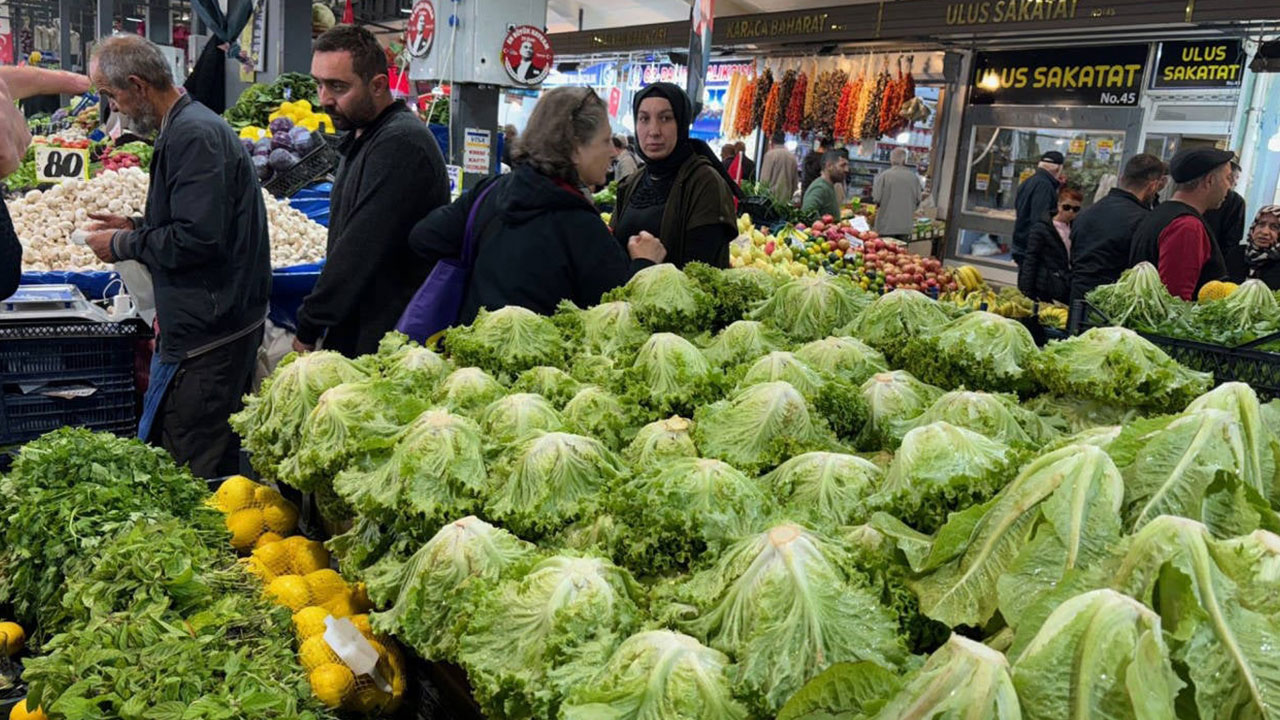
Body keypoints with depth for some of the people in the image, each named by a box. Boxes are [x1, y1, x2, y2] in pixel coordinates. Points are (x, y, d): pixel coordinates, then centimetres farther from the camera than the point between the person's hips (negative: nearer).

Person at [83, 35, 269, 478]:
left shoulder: (193, 135, -16)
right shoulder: (191, 124, 17)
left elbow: (197, 238, -24)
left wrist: (124, 245, -9)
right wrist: (136, 227, 15)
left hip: (206, 337, -11)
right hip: (220, 322, 11)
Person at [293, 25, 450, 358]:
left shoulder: (399, 145, -19)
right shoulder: (364, 137, 15)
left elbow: (360, 251, -22)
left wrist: (308, 329, -14)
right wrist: (313, 322, 13)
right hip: (353, 334, 9)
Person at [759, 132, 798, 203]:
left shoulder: (770, 155, -5)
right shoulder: (792, 156, 10)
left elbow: (765, 179, -10)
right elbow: (795, 180, 14)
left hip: (772, 196, -5)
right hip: (786, 198, 5)